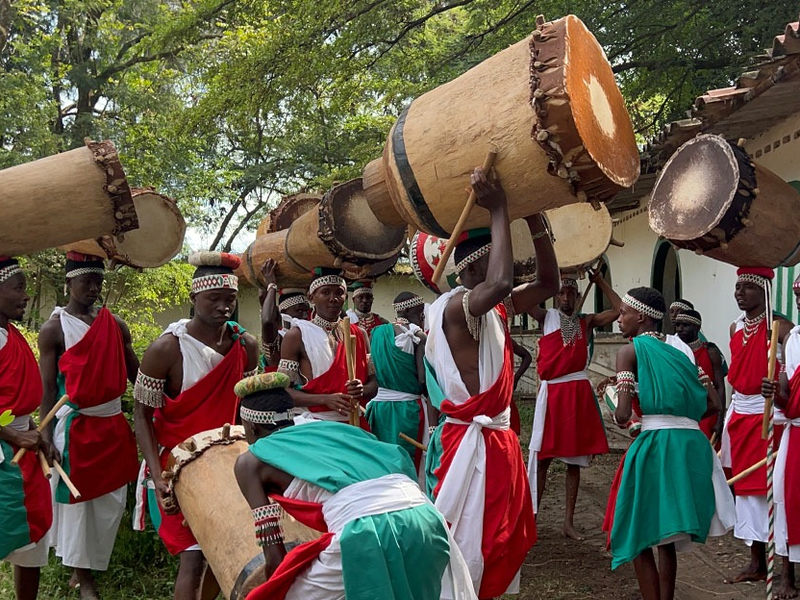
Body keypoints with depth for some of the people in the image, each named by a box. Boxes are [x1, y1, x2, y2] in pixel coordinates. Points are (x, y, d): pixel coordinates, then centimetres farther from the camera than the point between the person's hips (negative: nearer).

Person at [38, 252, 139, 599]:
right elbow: (48, 388, -7)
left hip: (114, 424, 5)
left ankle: (92, 564, 28)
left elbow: (136, 373, 8)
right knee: (76, 500, 4)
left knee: (112, 501, 10)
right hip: (75, 426, -5)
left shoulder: (115, 325, 6)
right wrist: (46, 437, -13)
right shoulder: (54, 329, -6)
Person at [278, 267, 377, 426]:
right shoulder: (297, 336, -6)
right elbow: (283, 390, -9)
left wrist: (362, 390, -14)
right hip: (315, 424, -3)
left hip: (355, 424, 4)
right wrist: (325, 399, -21)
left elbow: (374, 382, 8)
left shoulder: (359, 334, 7)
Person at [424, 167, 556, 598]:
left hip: (499, 439, 10)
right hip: (470, 442, -10)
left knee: (502, 543, 17)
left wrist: (534, 219, 4)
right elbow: (502, 282, -39)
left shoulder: (496, 309, 10)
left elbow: (549, 283, 14)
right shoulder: (454, 307, -19)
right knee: (467, 547, -3)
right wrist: (498, 209, -29)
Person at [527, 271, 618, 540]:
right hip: (552, 391, -3)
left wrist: (599, 281, 7)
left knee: (575, 459, 8)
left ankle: (569, 521, 16)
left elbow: (619, 309, 4)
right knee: (542, 456, 0)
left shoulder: (587, 321, 12)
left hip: (580, 392, 3)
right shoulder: (546, 317, 6)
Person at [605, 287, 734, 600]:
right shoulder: (680, 348, 16)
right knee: (665, 534, 21)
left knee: (638, 534, 7)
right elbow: (712, 404, 14)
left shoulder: (630, 351, -2)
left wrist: (616, 418, 12)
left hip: (656, 445, -7)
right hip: (692, 443, 7)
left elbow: (623, 415, -10)